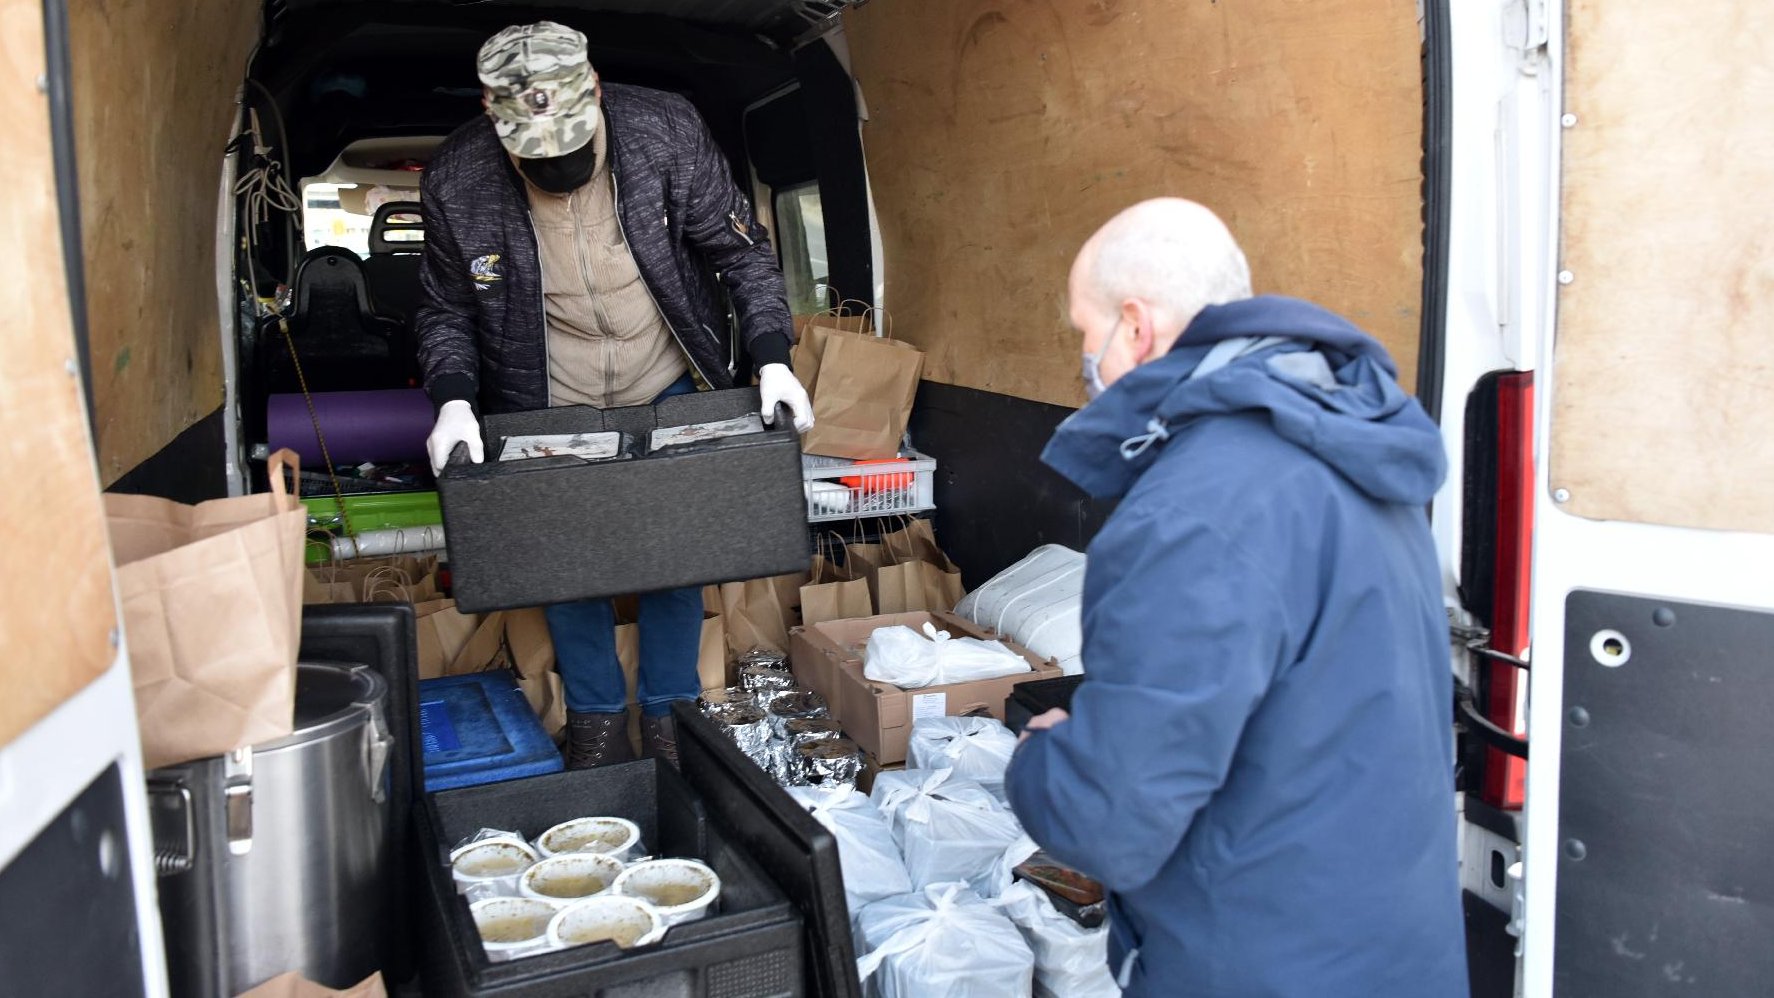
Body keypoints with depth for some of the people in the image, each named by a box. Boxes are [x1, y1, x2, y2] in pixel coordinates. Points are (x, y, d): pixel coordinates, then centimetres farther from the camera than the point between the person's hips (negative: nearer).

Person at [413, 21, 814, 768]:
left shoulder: (667, 132, -20)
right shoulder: (456, 181, -18)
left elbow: (742, 252, -8)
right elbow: (445, 311, -3)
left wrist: (772, 360, -18)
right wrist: (453, 401, -19)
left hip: (669, 395, 0)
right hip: (550, 410, 0)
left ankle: (669, 713, 28)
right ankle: (596, 718, 28)